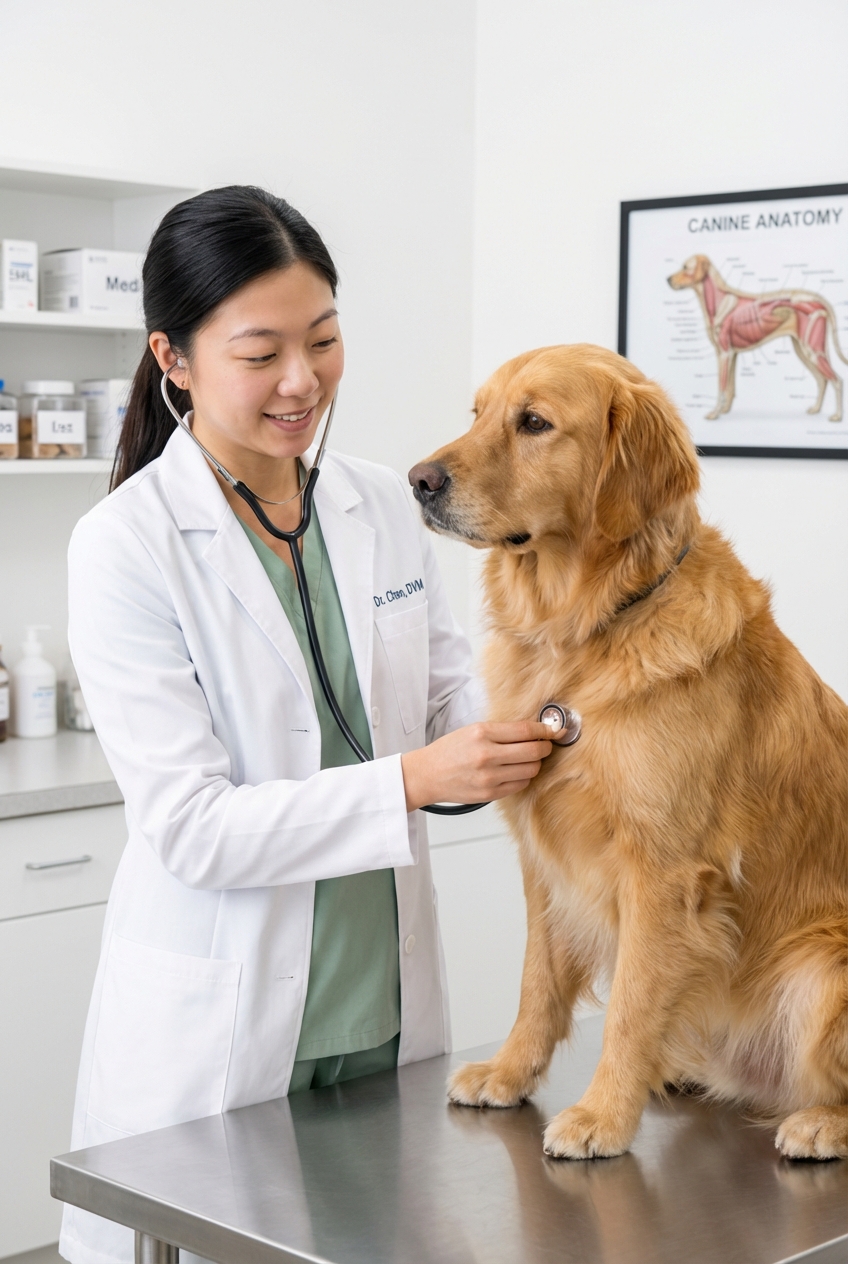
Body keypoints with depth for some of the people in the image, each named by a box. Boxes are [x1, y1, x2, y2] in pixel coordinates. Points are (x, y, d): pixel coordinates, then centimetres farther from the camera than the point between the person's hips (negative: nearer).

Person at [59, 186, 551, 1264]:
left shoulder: (382, 506, 3)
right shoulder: (127, 545, -13)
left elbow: (447, 708, 10)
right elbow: (192, 828, -18)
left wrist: (530, 737, -12)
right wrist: (414, 779, -27)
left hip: (385, 1014, 5)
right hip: (215, 1040, -4)